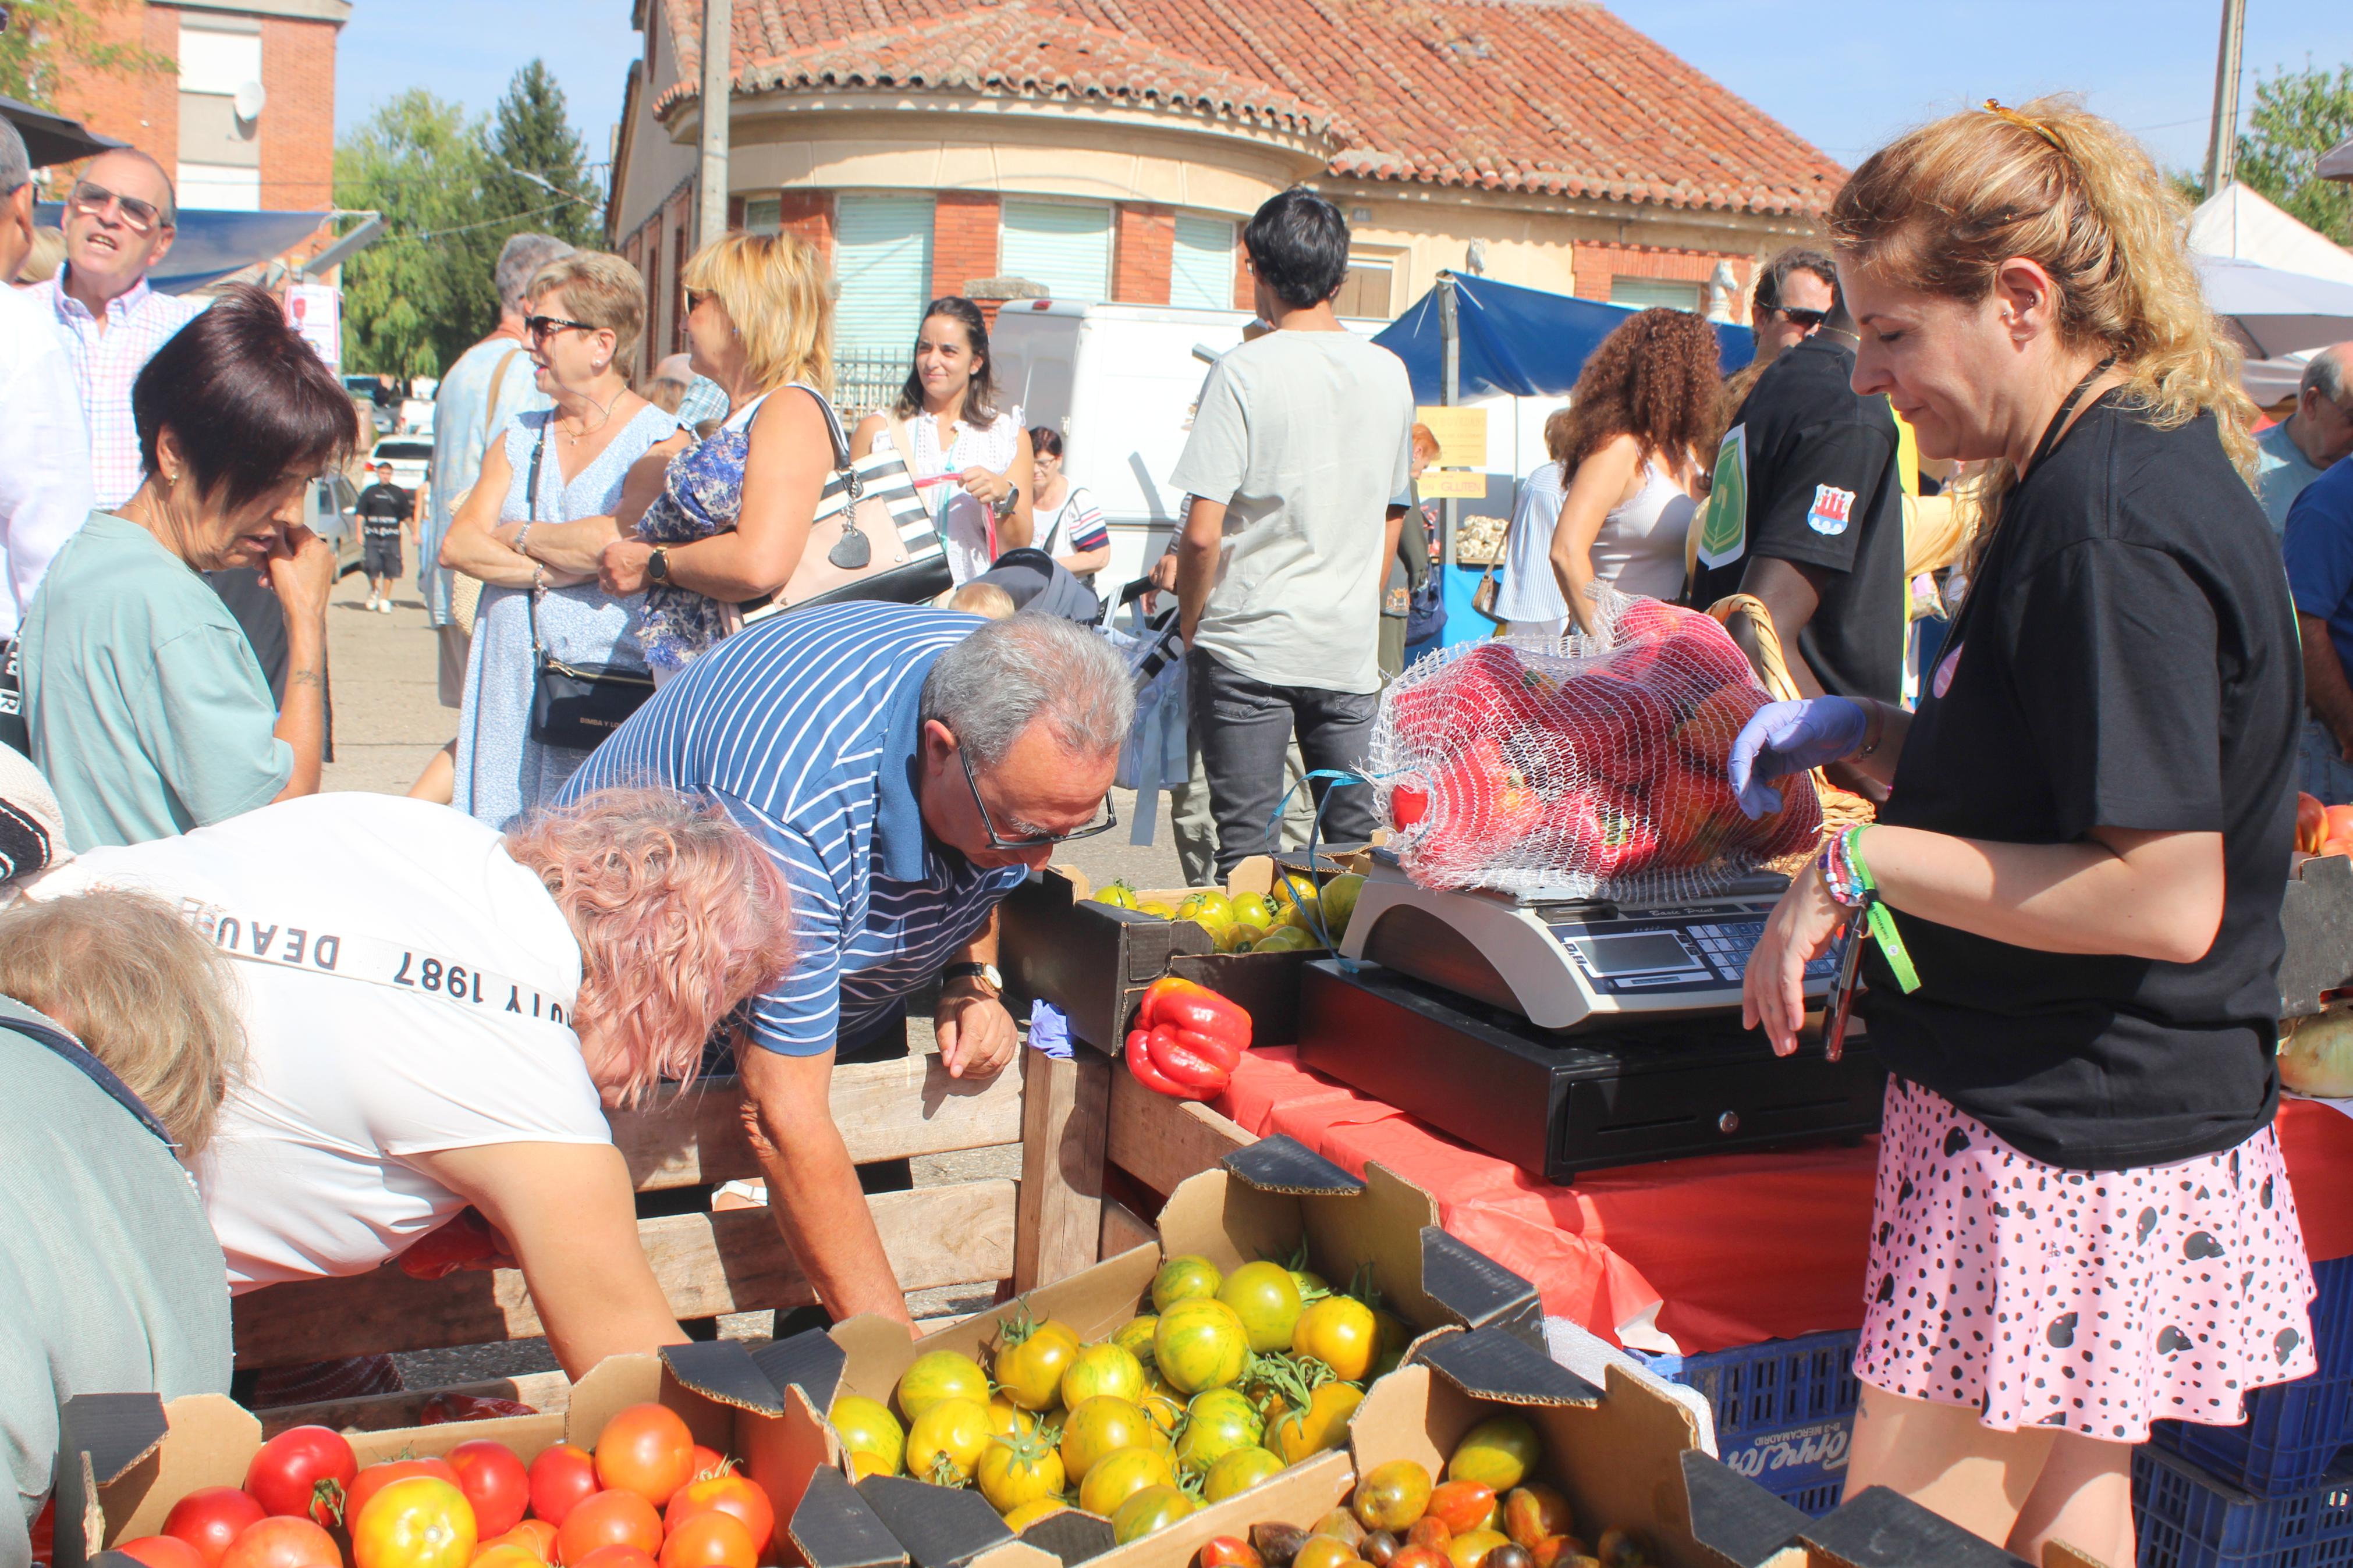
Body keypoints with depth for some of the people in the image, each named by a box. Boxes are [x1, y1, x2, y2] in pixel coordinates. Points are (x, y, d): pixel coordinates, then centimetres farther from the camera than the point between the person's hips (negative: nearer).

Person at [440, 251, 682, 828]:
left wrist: (521, 536, 0)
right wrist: (546, 571, -10)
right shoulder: (520, 439, 18)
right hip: (510, 685, 6)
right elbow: (456, 544, 7)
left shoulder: (660, 441, -2)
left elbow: (619, 542, -17)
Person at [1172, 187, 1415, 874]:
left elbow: (1203, 534, -14)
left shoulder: (1246, 371, -11)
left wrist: (1192, 629, 1)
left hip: (1249, 645, -4)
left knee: (1246, 846, 1)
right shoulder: (1390, 373, 6)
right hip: (1351, 650, 4)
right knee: (1356, 845, 10)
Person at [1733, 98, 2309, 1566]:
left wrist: (1863, 861, -20)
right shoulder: (2157, 459, 11)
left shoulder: (2111, 516, -22)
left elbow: (2165, 898, -26)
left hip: (2061, 1149, -10)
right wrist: (1870, 729, 10)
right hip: (2121, 1129, 10)